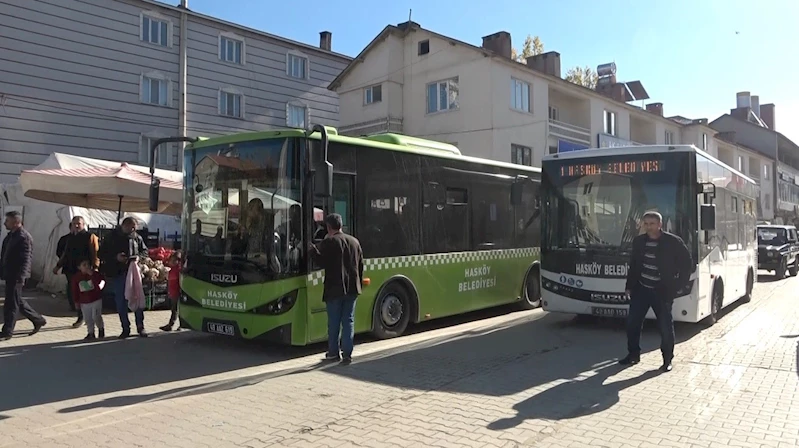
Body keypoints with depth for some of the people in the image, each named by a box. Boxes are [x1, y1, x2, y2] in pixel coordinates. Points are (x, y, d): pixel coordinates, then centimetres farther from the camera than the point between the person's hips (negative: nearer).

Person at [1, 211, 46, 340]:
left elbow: (26, 259, -20)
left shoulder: (24, 237, -15)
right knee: (17, 301, 17)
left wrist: (20, 277, -24)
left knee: (11, 303, -3)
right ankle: (38, 320, 27)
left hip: (16, 276, -10)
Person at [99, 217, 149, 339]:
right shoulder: (111, 237, 1)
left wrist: (138, 257, -7)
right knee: (121, 303, 3)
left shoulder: (137, 237, 4)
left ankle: (140, 327, 13)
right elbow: (102, 254, 3)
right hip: (117, 274, 0)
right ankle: (126, 329, 14)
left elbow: (145, 251, 14)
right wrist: (115, 257, -14)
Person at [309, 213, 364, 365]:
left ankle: (333, 352, 15)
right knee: (348, 321, 7)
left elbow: (322, 263, -11)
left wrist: (312, 249, 2)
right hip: (352, 289, 4)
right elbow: (361, 265, 12)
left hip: (334, 289, -4)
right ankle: (347, 353, 5)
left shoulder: (328, 242, -10)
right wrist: (358, 283, 20)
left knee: (334, 322, 7)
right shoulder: (354, 241, 9)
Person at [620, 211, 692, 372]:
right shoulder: (638, 241, 5)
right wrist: (629, 286, 11)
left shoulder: (673, 242, -9)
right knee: (632, 322, 6)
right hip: (640, 289, 4)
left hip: (662, 292, -4)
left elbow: (686, 263, -2)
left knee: (666, 326, 2)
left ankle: (667, 359, 16)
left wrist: (677, 286, -4)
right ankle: (633, 354, 21)